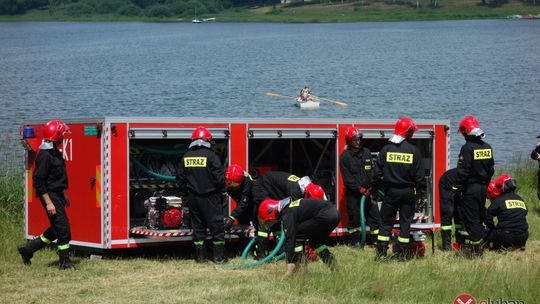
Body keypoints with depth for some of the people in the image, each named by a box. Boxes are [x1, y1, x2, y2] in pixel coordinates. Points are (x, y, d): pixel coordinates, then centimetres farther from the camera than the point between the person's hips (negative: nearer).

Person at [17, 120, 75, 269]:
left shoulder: (55, 153, 12)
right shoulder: (44, 156, -19)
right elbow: (38, 181, -21)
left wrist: (63, 196, 25)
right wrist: (48, 203, -22)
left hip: (57, 195, 10)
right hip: (50, 195, -10)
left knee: (56, 229, 15)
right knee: (63, 229, -7)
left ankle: (27, 249, 24)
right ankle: (65, 262, 3)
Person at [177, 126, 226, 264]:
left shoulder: (186, 157, 1)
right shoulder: (211, 155, -14)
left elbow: (180, 179, 5)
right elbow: (219, 177, -16)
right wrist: (220, 188, 5)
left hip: (193, 197, 5)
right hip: (210, 197, -5)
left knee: (197, 226, 12)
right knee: (216, 226, 3)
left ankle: (200, 256, 14)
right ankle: (219, 256, 4)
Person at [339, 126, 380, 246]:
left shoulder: (366, 152, 8)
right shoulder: (345, 156, -4)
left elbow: (372, 171, 8)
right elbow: (347, 178, -9)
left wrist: (371, 187, -4)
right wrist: (360, 189, -15)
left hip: (367, 190, 4)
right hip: (353, 192, -4)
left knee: (374, 214, 1)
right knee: (354, 217, 1)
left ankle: (377, 240, 6)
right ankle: (355, 242, 11)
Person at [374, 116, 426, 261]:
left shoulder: (386, 149, -3)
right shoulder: (414, 150, -7)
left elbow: (378, 172, -2)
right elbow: (419, 175, -6)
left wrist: (381, 184, 12)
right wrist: (420, 189, 5)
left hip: (390, 191, 1)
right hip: (408, 192, -1)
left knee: (386, 222, 8)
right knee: (405, 222, 7)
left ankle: (381, 252, 5)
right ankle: (402, 253, 7)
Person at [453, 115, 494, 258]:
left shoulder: (467, 148, -16)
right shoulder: (487, 147, 7)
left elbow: (463, 171, -18)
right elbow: (491, 169, 13)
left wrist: (456, 187, -9)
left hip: (470, 188, -7)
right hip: (483, 187, 7)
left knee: (471, 219, -3)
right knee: (480, 216, 17)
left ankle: (475, 250, -2)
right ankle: (480, 242, 21)